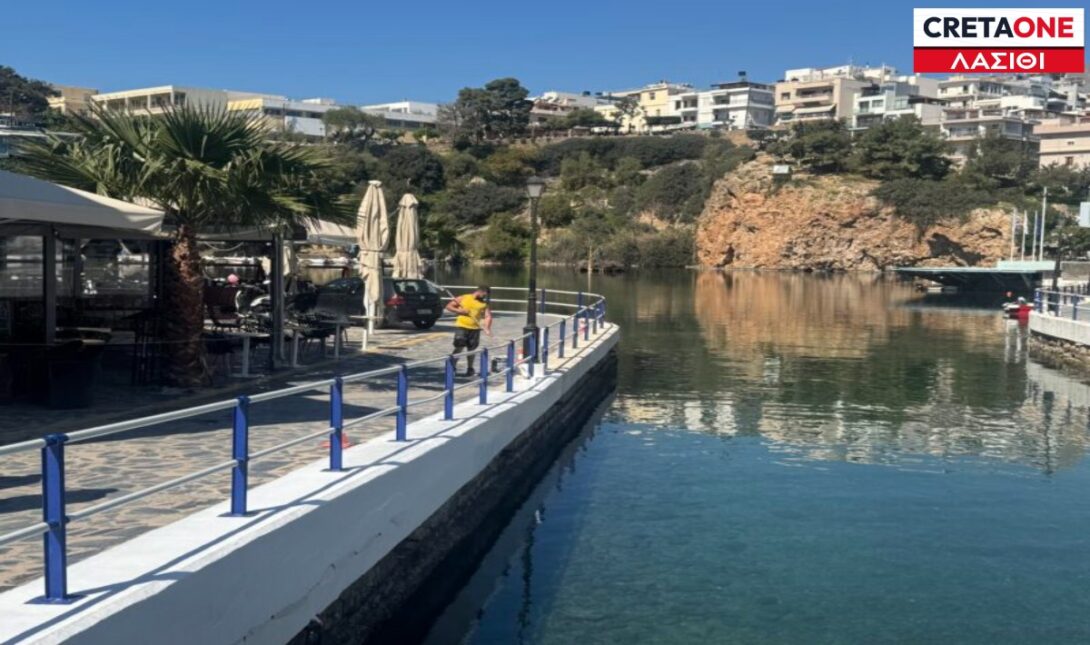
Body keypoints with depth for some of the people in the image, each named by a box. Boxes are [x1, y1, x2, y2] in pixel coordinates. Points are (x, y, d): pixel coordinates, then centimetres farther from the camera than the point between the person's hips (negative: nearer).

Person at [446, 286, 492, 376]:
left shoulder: (484, 304, 5)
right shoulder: (463, 298, 1)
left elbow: (488, 316, -6)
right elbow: (449, 306, 4)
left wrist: (487, 328, -22)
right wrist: (459, 311, -12)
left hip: (475, 328, 3)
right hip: (462, 326, -3)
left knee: (471, 349, 12)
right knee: (459, 348, -10)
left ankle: (470, 368, 28)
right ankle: (453, 367, 1)